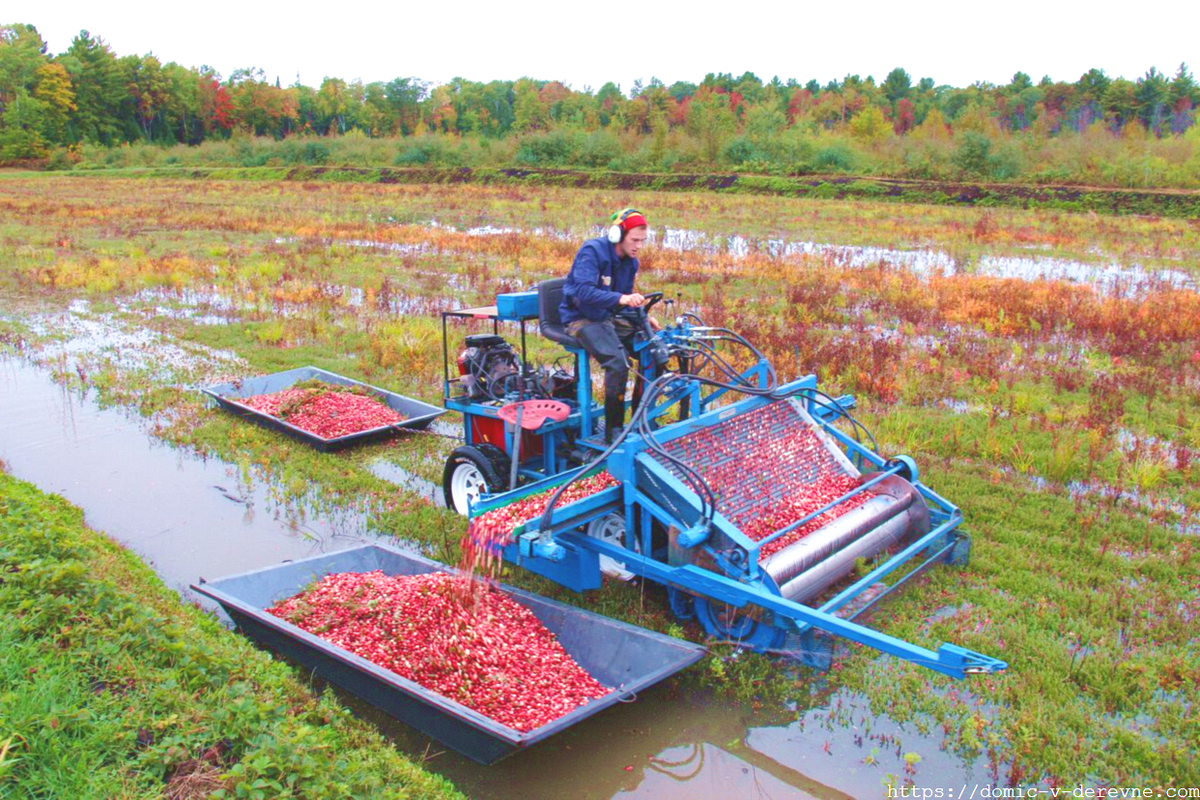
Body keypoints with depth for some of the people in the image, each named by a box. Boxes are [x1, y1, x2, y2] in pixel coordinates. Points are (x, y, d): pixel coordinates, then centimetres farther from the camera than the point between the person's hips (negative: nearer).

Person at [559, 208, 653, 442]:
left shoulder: (630, 261, 8)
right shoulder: (592, 251, -17)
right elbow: (585, 293, -30)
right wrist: (621, 299, -44)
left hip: (608, 317, 8)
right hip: (582, 319, -8)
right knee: (617, 361, -31)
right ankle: (613, 431, -21)